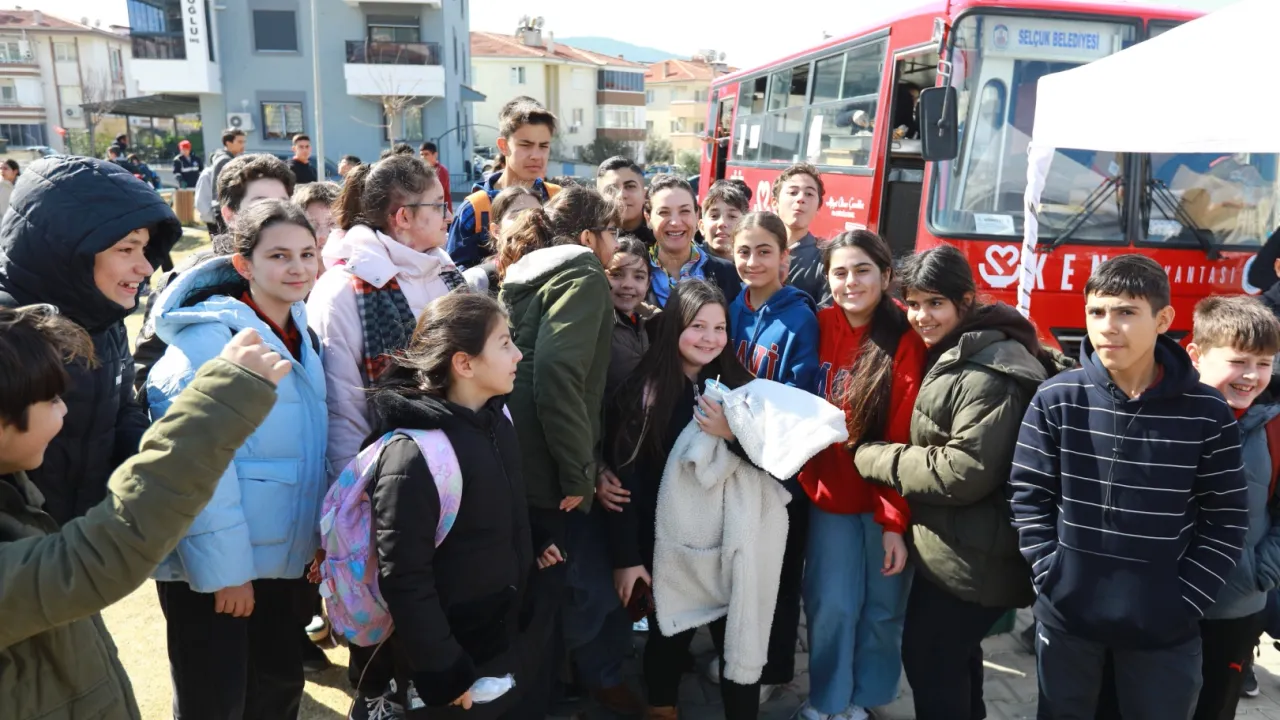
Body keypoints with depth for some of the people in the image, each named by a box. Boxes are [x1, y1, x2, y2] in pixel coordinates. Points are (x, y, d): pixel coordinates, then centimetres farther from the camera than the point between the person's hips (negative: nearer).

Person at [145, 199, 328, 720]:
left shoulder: (302, 333, 6)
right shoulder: (211, 338, -18)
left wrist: (318, 537, 12)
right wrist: (224, 566, -20)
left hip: (284, 556, 7)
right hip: (215, 566, -7)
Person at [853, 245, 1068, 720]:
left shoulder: (988, 375, -23)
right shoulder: (950, 357, 10)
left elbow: (965, 473, -28)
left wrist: (874, 459, -18)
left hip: (971, 558, -10)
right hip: (955, 549, 10)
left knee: (927, 659, 2)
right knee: (953, 657, 25)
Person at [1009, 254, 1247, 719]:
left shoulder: (1207, 413, -7)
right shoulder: (1056, 399, -7)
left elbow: (1226, 521, -2)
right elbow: (1028, 496, -3)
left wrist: (1186, 600, -8)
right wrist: (1051, 577, -8)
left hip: (1163, 624, 0)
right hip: (1066, 613, 1)